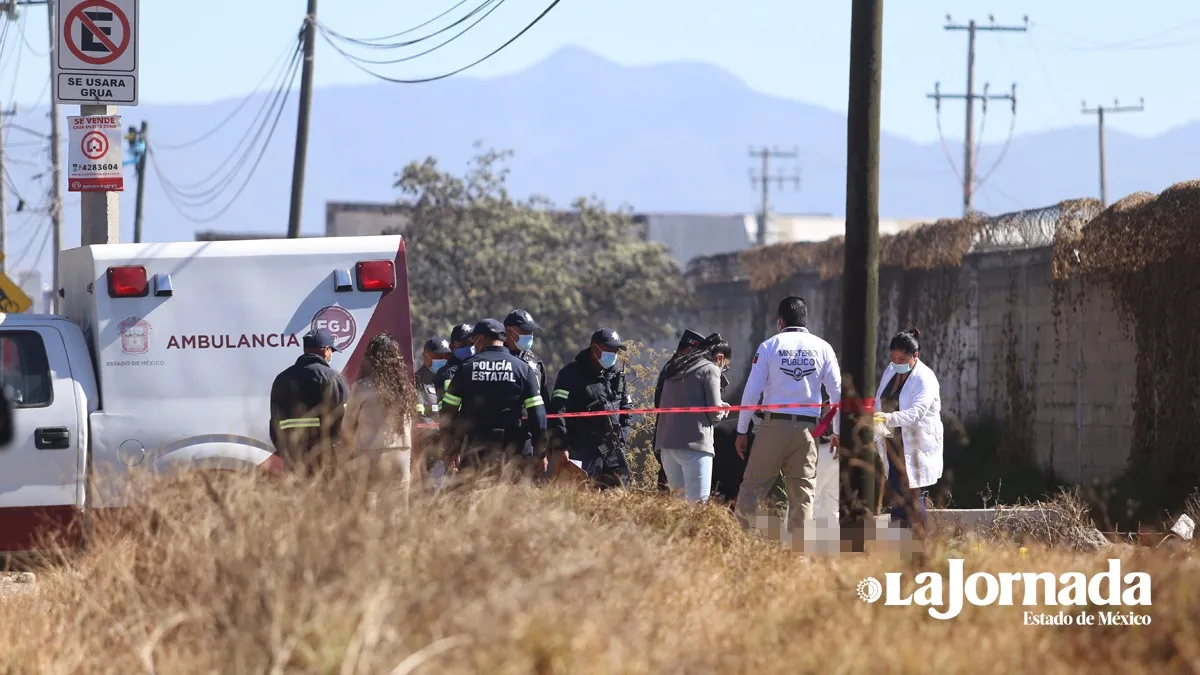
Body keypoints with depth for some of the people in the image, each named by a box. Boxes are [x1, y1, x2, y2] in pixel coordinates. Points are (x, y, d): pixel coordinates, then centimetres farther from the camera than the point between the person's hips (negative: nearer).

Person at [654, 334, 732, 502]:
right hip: (694, 443, -7)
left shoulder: (675, 368, 22)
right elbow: (714, 412, -6)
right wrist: (723, 410, 16)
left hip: (666, 442, 7)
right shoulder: (711, 370, -1)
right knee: (698, 504, -9)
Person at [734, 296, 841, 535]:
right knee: (802, 493, 6)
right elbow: (837, 392, 5)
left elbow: (752, 391, -2)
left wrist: (742, 430, 4)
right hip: (806, 428, 2)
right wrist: (838, 431, 14)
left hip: (773, 425, -2)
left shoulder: (770, 346, 1)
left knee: (752, 486, 1)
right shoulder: (822, 348, 6)